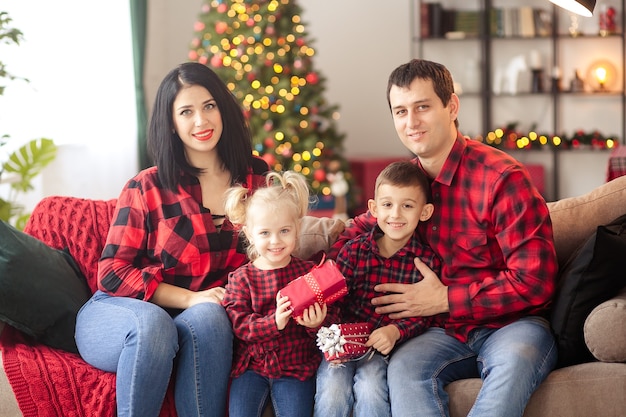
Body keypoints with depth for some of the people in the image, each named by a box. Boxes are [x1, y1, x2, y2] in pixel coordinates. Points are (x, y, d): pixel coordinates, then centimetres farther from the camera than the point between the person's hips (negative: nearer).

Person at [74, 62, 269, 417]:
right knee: (152, 322, -37)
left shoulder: (258, 180, 5)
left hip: (205, 321, 2)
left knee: (208, 316, -34)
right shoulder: (147, 188, -5)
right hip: (117, 314, -2)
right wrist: (190, 298, -17)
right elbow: (113, 274, -5)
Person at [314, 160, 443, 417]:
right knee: (332, 393, -22)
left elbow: (422, 316, -3)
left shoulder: (427, 261, -1)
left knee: (370, 389, -27)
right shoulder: (354, 250, 1)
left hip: (384, 347, -1)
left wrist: (396, 331, -23)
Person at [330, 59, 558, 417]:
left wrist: (445, 300, -12)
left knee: (512, 362, -39)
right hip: (449, 331, 5)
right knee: (403, 368, -29)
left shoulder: (502, 178, -12)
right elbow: (361, 227, 28)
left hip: (513, 323, -4)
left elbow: (534, 282, -15)